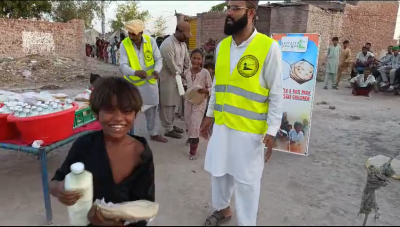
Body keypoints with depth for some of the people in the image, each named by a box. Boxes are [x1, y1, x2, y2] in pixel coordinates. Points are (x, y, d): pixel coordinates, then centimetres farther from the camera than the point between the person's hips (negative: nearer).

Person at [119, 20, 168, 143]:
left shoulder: (151, 41, -10)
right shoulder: (124, 44, -15)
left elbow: (158, 59, -7)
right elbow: (123, 66, -21)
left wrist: (157, 70, -29)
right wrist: (135, 72, -41)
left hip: (150, 82, 3)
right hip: (133, 83, -2)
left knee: (153, 109, 15)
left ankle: (154, 133, 32)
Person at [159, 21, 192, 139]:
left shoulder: (183, 43, 7)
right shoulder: (168, 44, -22)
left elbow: (187, 60, 10)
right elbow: (172, 65, -21)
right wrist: (182, 75, -9)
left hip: (178, 77, 9)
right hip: (167, 78, -8)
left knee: (174, 103, 16)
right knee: (167, 104, 1)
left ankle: (171, 125, 29)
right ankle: (168, 129, 10)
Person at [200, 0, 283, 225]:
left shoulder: (269, 47, -13)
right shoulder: (222, 46, 4)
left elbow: (276, 94, -10)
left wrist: (272, 131, -12)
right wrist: (209, 115, 14)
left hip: (249, 129, -5)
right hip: (222, 124, 5)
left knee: (247, 180, 10)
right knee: (219, 171, 19)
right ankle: (223, 209, 45)